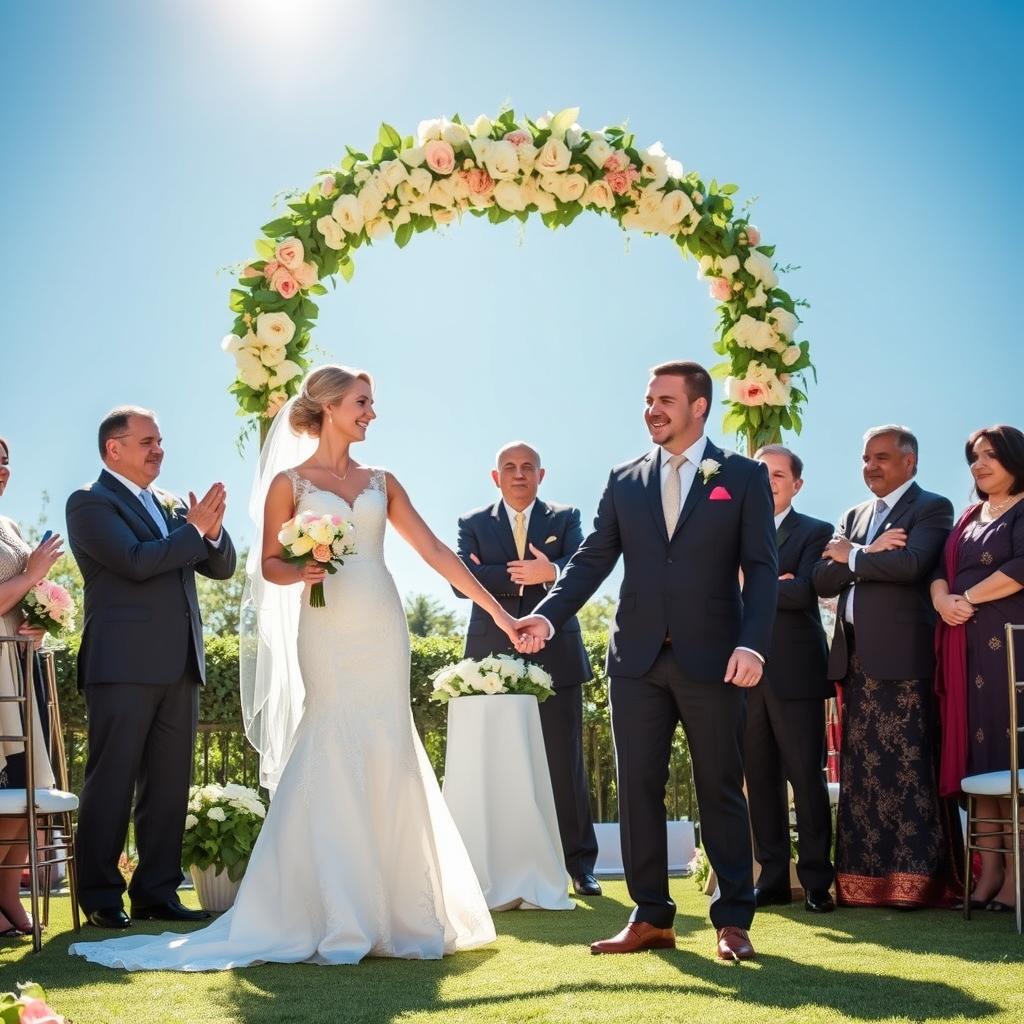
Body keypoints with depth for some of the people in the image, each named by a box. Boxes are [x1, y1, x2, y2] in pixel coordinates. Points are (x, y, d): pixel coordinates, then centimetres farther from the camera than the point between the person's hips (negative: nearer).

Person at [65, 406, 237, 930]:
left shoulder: (172, 505, 18)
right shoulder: (90, 503, -3)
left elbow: (222, 567, 13)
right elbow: (137, 561, -17)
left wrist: (212, 530, -6)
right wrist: (195, 529, -11)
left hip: (179, 665, 7)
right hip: (123, 665, -7)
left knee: (169, 785, 8)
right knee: (112, 783, -1)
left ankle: (157, 891, 15)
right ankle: (100, 896, 7)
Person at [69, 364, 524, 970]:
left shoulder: (381, 482, 14)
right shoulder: (289, 481, 3)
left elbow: (435, 551, 10)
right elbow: (270, 565, 3)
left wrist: (497, 610, 6)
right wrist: (299, 573, -20)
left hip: (384, 630, 4)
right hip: (327, 631, -4)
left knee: (387, 758, 3)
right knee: (333, 755, -7)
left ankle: (390, 912, 9)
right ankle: (337, 919, -2)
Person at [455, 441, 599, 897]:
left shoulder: (565, 518, 11)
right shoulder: (473, 524, 10)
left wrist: (550, 571, -27)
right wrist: (524, 575, -13)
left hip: (555, 658, 0)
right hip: (493, 659, 0)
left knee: (565, 764, 2)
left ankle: (580, 864, 9)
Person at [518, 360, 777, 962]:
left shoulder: (744, 477, 2)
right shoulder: (625, 482, 12)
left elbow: (762, 569, -4)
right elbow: (592, 561, 6)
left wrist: (753, 645, -17)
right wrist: (548, 616, -9)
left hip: (712, 659, -3)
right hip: (638, 659, 4)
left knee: (721, 792, 4)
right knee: (639, 790, 5)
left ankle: (734, 921, 13)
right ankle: (651, 918, 13)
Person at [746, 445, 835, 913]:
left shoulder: (814, 533, 3)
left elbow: (802, 592, -14)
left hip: (795, 674, -4)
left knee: (806, 778, -2)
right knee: (760, 780, 7)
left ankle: (816, 882, 5)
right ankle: (772, 878, 14)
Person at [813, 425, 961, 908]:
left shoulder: (931, 508, 2)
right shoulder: (853, 516, 22)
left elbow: (910, 563, -17)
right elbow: (823, 580, 10)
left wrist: (850, 556, -3)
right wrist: (871, 553, -6)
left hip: (902, 655, -6)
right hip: (855, 656, 6)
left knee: (909, 768, -6)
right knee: (861, 772, 5)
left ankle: (918, 879, -3)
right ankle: (865, 881, 8)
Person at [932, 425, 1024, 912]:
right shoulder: (969, 518, 21)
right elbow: (942, 569, 14)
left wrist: (968, 598, -11)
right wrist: (941, 598, -7)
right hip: (967, 647, 7)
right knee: (979, 755, 3)